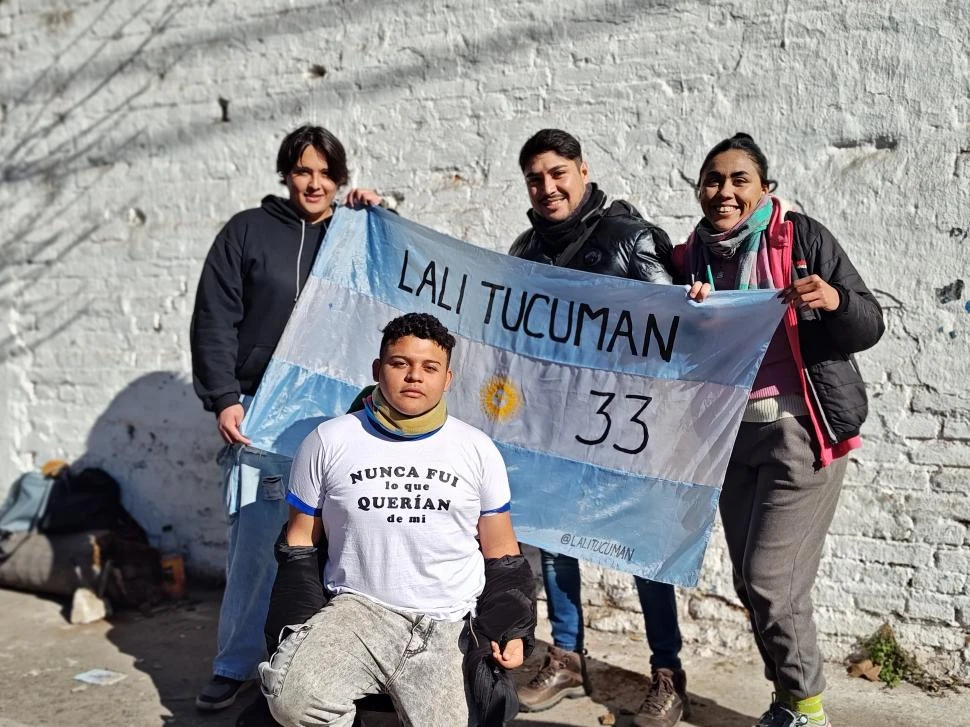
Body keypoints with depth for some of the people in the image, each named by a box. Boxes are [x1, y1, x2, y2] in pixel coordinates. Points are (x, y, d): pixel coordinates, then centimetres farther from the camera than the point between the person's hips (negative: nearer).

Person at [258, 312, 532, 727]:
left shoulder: (478, 451, 7)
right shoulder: (329, 442, 4)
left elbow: (501, 552, 14)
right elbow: (301, 542, 10)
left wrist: (514, 630, 3)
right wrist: (294, 628, 0)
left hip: (448, 626, 1)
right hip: (357, 608, -1)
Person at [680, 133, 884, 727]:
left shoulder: (802, 238, -8)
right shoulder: (691, 258, 5)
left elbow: (870, 327, -8)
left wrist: (836, 301, -28)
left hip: (801, 430, -5)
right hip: (732, 432, 5)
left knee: (770, 578, -7)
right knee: (750, 581, 10)